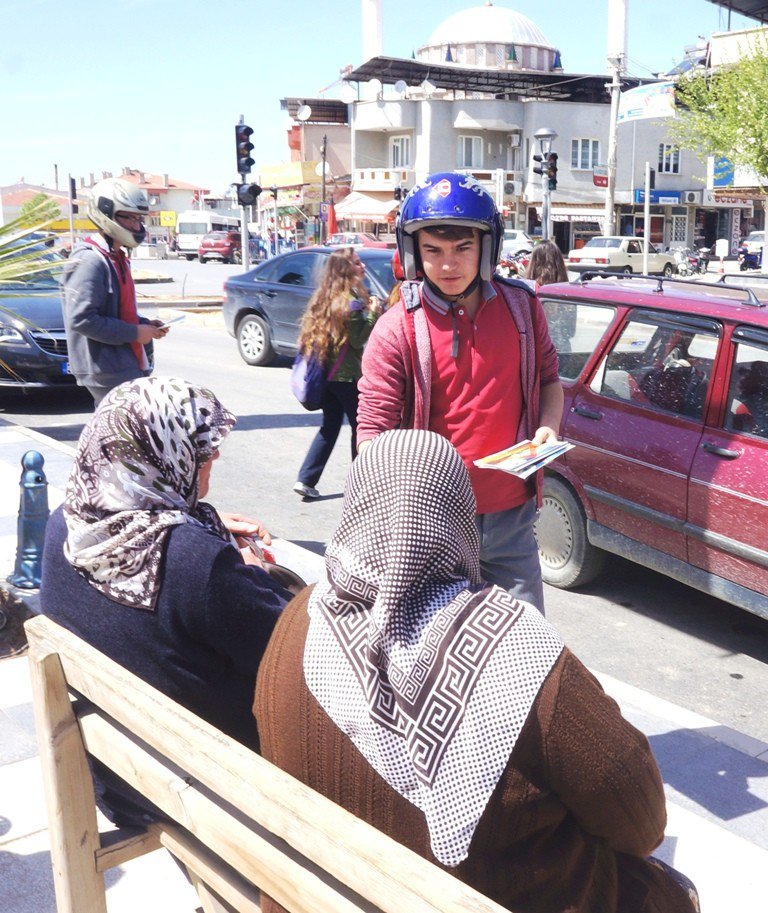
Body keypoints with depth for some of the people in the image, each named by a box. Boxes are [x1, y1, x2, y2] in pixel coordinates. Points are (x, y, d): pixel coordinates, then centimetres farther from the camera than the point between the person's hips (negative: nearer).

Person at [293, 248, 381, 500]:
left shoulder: (327, 297, 8)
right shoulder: (351, 302, -17)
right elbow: (358, 338, -16)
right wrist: (373, 313, -12)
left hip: (327, 373, 8)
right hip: (347, 375, -8)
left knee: (329, 426, 14)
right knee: (360, 427, 7)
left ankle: (306, 479, 8)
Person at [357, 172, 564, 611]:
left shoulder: (521, 306, 2)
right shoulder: (397, 331, -10)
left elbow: (549, 379, 17)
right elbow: (374, 434, -11)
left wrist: (548, 426, -4)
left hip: (512, 517, 3)